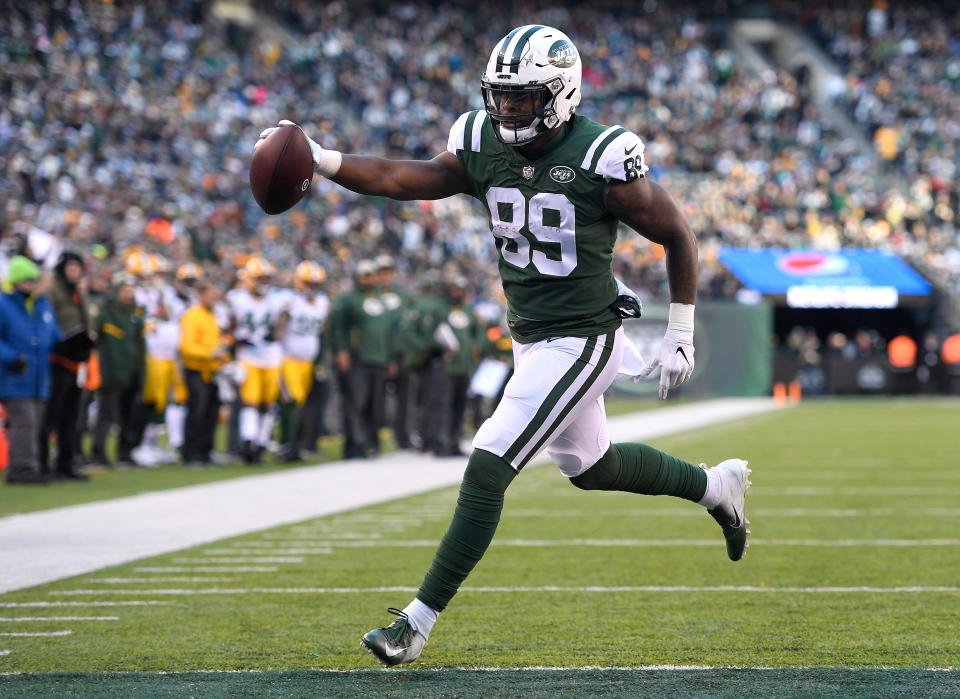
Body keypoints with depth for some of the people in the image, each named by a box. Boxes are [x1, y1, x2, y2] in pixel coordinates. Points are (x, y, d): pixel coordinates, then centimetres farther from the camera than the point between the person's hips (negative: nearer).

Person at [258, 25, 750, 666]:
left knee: (487, 469, -13)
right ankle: (715, 486, 49)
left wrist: (681, 337, -4)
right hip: (530, 340, 8)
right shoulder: (483, 146, -2)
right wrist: (321, 160, -28)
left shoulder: (602, 160, -18)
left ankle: (420, 621, -7)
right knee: (590, 467, 25)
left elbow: (678, 236, -7)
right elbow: (405, 180, -12)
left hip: (580, 342, -8)